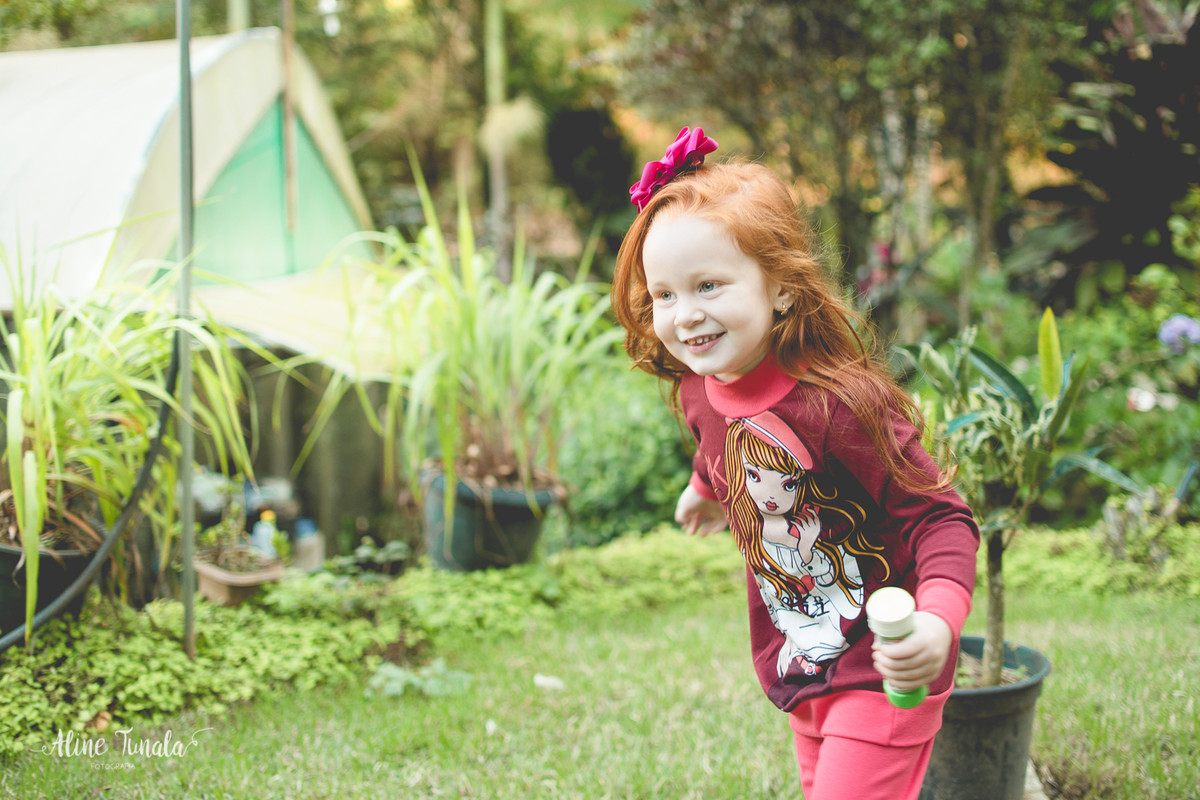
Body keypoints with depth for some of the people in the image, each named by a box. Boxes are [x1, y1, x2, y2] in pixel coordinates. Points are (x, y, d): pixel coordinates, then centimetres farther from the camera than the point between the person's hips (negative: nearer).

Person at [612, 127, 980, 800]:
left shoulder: (839, 402, -30)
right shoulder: (699, 391, -8)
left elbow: (940, 517, -25)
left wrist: (938, 621, -41)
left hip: (884, 669, -7)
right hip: (799, 665, 7)